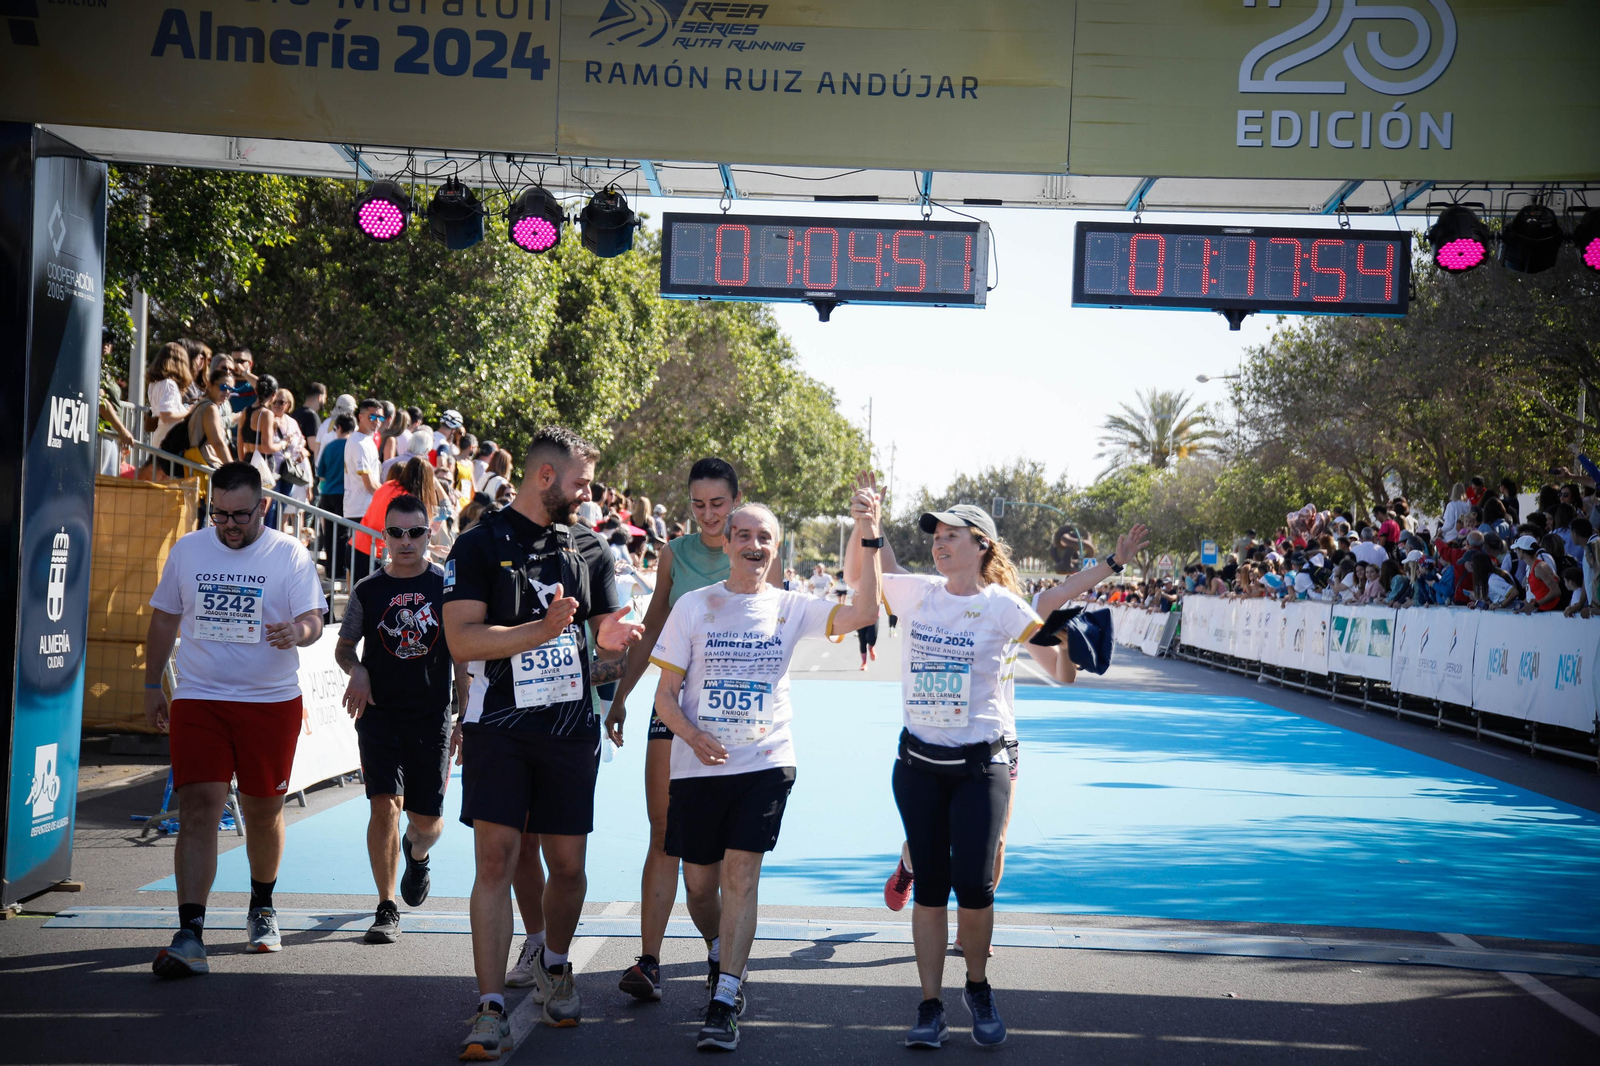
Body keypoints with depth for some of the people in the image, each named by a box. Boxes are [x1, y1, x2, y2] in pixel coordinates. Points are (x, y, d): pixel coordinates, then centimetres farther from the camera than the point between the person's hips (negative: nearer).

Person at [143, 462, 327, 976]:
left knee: (264, 811, 10)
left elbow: (313, 619, -5)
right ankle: (189, 937, -15)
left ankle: (262, 907, 36)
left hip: (271, 702, -1)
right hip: (198, 699, 1)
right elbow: (164, 620, 15)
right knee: (199, 809, -11)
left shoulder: (291, 554, -1)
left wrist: (298, 631, -29)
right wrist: (152, 686, 15)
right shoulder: (187, 549, 7)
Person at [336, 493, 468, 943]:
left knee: (427, 819, 7)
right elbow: (342, 648, 13)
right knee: (385, 804, -15)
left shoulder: (448, 586, 0)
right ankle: (387, 908, -3)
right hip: (379, 715, 0)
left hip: (432, 717, 0)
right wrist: (356, 671, -10)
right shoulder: (367, 590, 2)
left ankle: (417, 855, 45)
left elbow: (462, 657, 4)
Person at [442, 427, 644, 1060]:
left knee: (568, 866, 8)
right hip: (500, 727, -3)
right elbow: (461, 639, -12)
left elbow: (607, 629, 15)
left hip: (571, 729, 4)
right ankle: (491, 1010, -4)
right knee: (495, 859, -9)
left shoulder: (589, 548, 11)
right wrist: (543, 630, -21)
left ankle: (554, 965, 36)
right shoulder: (481, 544, -2)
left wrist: (612, 645, -10)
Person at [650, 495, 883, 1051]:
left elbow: (863, 613, -10)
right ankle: (727, 958, 37)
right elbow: (665, 694, 1)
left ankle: (724, 1003, -5)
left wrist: (869, 541, -19)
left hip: (766, 762, 0)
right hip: (699, 766, 1)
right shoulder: (693, 606, 0)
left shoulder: (790, 608, 3)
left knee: (741, 875, -9)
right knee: (700, 886, 7)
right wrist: (693, 737, -17)